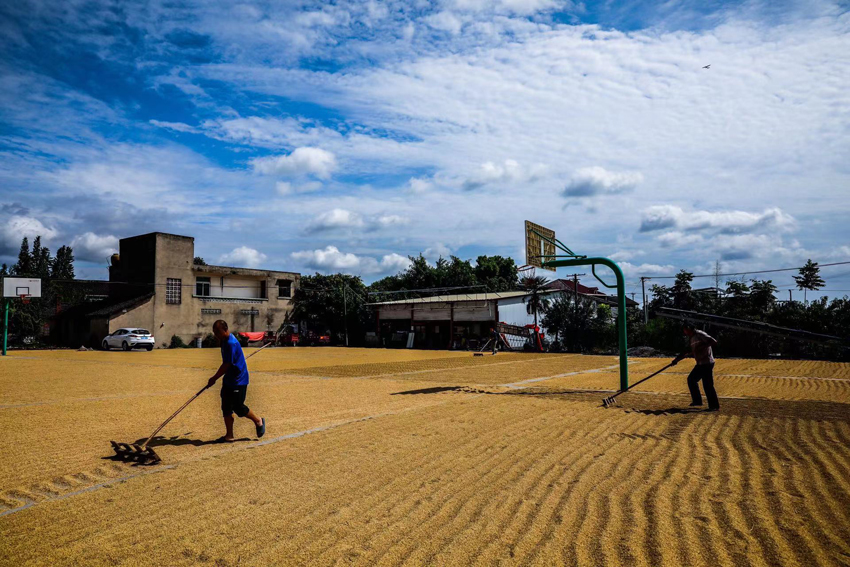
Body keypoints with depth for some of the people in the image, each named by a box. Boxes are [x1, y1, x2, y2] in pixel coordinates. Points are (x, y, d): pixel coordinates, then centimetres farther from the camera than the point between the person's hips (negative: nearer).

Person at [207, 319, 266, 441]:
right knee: (226, 408, 8)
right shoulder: (224, 341, 8)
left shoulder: (231, 343, -23)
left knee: (238, 407, -2)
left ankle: (259, 421, 19)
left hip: (238, 380, -10)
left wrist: (214, 379, -13)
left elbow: (226, 365, -22)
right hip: (229, 379, 10)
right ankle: (229, 435, 15)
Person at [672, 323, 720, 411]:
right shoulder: (691, 339, 15)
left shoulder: (700, 334, -12)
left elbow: (714, 342, -21)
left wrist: (701, 346, -26)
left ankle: (715, 406, 1)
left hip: (707, 363, -10)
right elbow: (688, 352, 19)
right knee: (691, 379, 17)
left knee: (708, 385, -8)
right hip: (700, 364, 10)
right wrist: (677, 360, 14)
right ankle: (697, 401, 27)